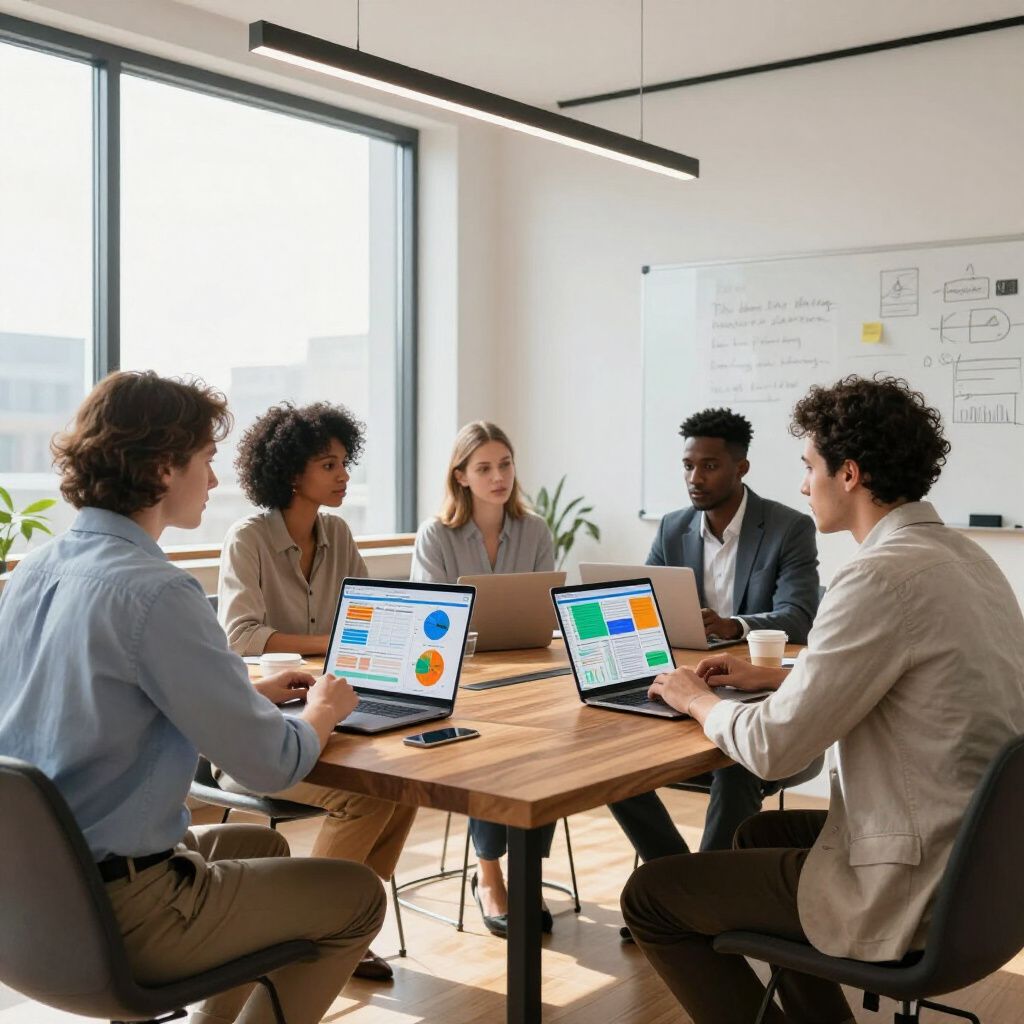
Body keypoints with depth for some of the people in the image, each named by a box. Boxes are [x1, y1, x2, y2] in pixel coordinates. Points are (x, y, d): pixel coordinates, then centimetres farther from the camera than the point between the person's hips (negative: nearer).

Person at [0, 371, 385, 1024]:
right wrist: (324, 710, 2)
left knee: (262, 846, 30)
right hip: (118, 912, -9)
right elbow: (271, 765, -20)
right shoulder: (155, 592, -24)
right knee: (359, 896, 9)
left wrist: (251, 693, 13)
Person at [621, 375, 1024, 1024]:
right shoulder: (965, 557, 5)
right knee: (759, 833, 31)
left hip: (906, 895, -9)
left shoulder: (886, 579, -24)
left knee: (649, 897, 2)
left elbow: (772, 748, -21)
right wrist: (773, 676, 17)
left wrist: (698, 700, -1)